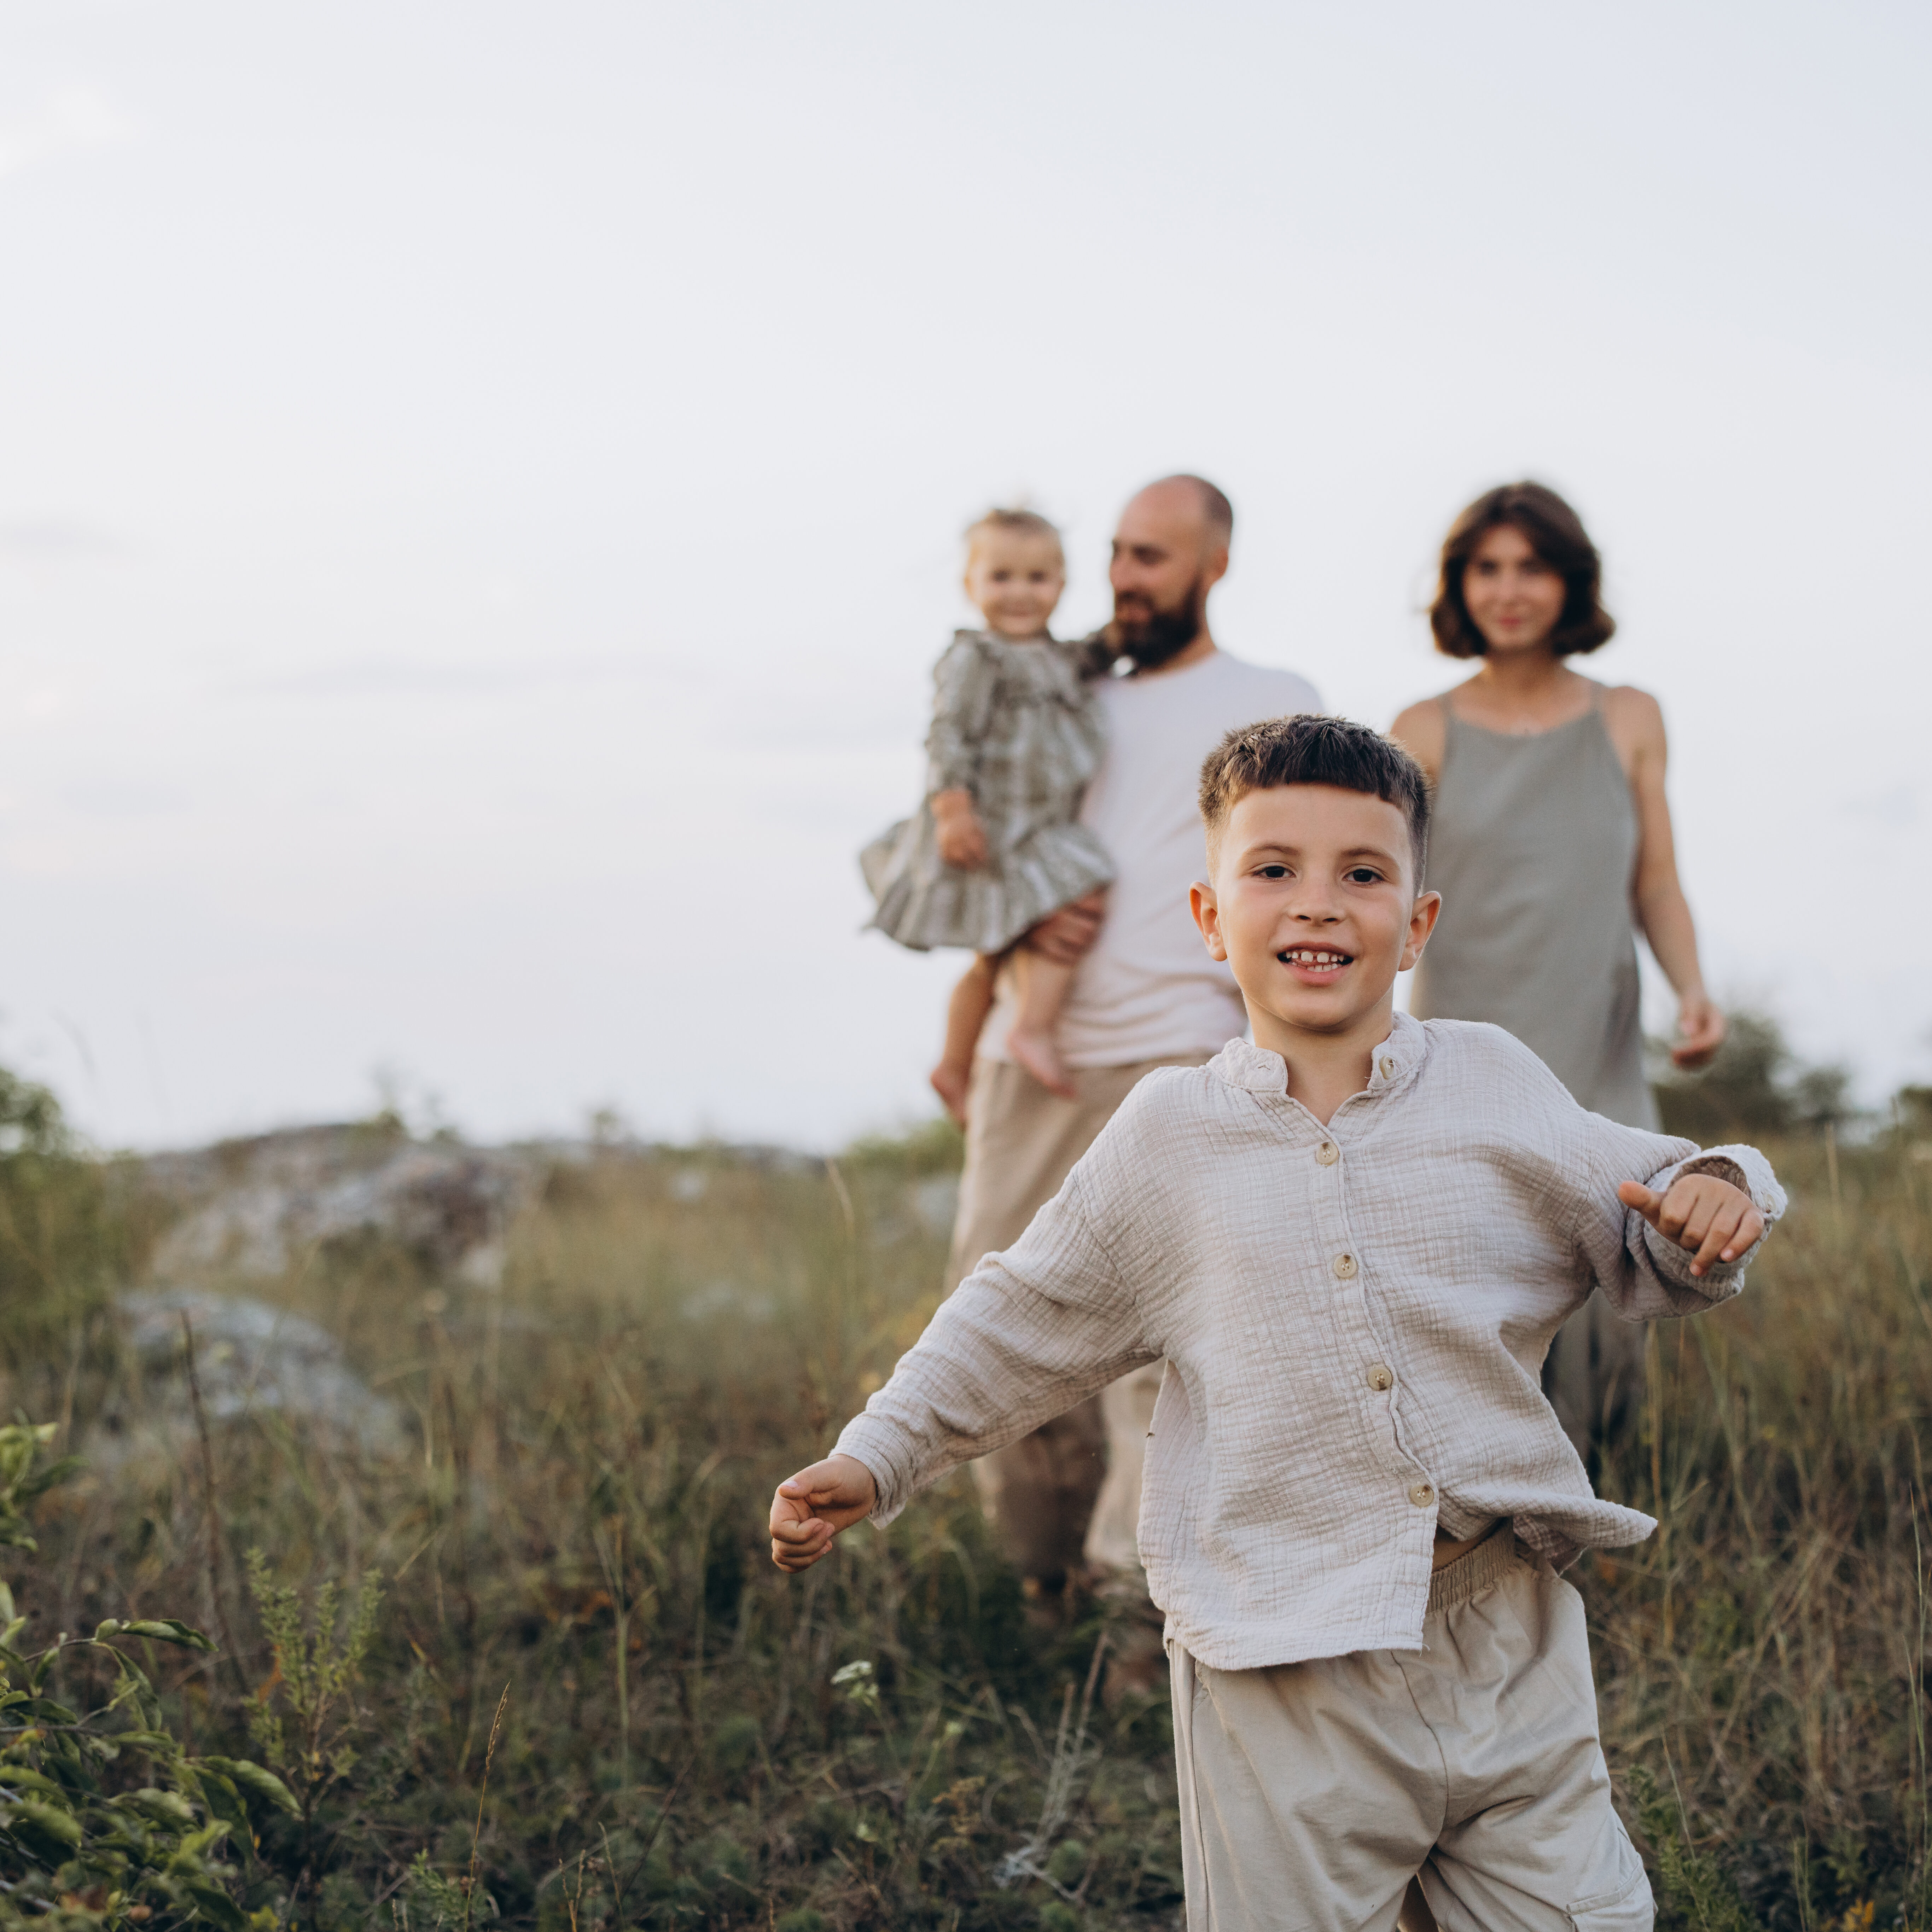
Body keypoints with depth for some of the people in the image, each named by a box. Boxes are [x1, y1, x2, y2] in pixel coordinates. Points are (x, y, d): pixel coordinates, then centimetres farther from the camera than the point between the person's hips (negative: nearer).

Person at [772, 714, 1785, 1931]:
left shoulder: (1495, 1087, 5)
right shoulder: (1167, 1142, 4)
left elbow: (1636, 1245, 14)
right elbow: (1023, 1330, 14)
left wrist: (1710, 1197, -8)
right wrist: (875, 1463, 10)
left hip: (1513, 1647, 1)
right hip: (1288, 1684, -1)